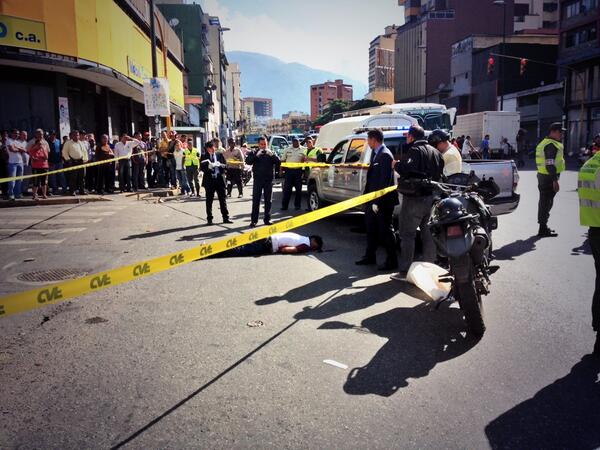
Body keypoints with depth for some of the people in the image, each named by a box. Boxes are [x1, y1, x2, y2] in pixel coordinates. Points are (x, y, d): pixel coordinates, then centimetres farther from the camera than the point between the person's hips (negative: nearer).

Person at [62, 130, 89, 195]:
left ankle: (81, 190, 11)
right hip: (73, 162, -5)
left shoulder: (81, 143, 17)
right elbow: (64, 152, 0)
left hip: (81, 161, 5)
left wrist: (85, 160, 10)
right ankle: (72, 191, -2)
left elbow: (85, 152, 21)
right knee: (73, 177, -6)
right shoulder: (68, 143, 2)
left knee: (81, 177, 5)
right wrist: (68, 159, -6)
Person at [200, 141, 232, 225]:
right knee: (209, 200, 4)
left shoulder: (219, 155, 10)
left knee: (223, 199, 4)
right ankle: (209, 219, 11)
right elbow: (202, 168, -6)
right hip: (209, 180, -2)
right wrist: (209, 166, -24)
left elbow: (225, 165, 5)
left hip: (220, 179, 2)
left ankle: (225, 218, 11)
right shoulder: (204, 156, 3)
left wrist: (220, 164, -15)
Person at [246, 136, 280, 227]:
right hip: (258, 180, -2)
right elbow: (248, 161, -13)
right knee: (256, 200, -4)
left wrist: (272, 155, -19)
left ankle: (267, 219, 14)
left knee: (268, 200, 6)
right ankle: (253, 220, -2)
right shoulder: (254, 153, 4)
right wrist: (256, 155, -25)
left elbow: (278, 162, -5)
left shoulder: (270, 153, 8)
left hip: (268, 179, 2)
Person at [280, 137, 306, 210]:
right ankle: (284, 205, 4)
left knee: (298, 189, 4)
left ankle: (297, 205, 14)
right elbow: (282, 160, 9)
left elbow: (305, 160, 9)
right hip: (289, 170, 0)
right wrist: (281, 170, 2)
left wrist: (304, 159, -14)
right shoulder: (287, 149, 9)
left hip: (298, 171, 0)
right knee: (287, 189, 0)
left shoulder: (302, 150, 6)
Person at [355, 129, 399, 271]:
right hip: (373, 200, 9)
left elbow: (385, 181, -22)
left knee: (385, 230, 0)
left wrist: (378, 202, -22)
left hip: (383, 201, -9)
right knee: (371, 229, 17)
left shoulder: (385, 155, -17)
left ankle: (392, 261, 11)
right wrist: (367, 195, 11)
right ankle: (370, 257, 30)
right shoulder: (375, 153, 12)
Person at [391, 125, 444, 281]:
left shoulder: (415, 150, -13)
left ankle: (405, 271, -4)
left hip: (415, 198, -8)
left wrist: (396, 164, -11)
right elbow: (440, 173, 19)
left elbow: (407, 169, -28)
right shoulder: (434, 152, 14)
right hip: (431, 196, 8)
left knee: (407, 234, -4)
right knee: (428, 232, 17)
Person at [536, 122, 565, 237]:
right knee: (547, 202, -6)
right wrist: (555, 180, -24)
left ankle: (543, 225, 29)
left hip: (542, 175, 11)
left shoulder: (544, 143, 17)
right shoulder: (552, 145, -17)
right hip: (549, 177, -11)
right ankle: (543, 229, -2)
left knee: (544, 201, 18)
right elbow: (550, 164, -23)